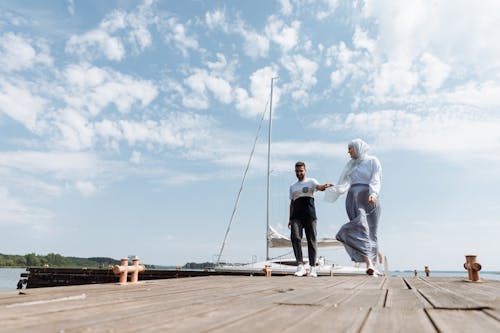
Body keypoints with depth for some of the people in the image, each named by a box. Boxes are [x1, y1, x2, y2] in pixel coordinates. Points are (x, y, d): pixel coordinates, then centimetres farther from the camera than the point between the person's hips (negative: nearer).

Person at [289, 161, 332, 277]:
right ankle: (300, 266, -16)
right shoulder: (292, 186, 22)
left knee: (311, 240, -2)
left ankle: (312, 267, 7)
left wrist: (324, 186, -37)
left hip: (310, 215, -3)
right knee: (295, 237, -15)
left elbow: (319, 187, -13)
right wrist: (290, 219, 16)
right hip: (296, 216, 3)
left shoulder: (311, 181, 10)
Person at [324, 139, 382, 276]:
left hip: (368, 198, -3)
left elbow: (376, 180, -8)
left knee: (370, 231, -1)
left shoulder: (373, 161, 7)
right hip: (353, 198, 3)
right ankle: (370, 264, -28)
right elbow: (345, 183, 13)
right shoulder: (351, 164, 22)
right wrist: (335, 190, -6)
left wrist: (373, 194, -27)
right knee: (360, 226, -17)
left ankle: (371, 265, 4)